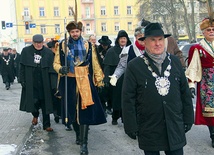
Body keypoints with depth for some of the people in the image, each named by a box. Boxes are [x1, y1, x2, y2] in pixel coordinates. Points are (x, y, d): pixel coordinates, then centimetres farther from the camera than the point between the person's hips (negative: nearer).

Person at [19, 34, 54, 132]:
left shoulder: (48, 52, 2)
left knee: (45, 102, 4)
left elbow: (51, 68, 1)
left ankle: (46, 125, 14)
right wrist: (22, 80, -2)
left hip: (44, 83, 0)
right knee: (33, 101, -5)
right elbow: (22, 67, 5)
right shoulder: (26, 51, 3)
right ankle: (35, 115, 30)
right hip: (31, 83, 0)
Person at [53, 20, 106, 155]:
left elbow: (95, 64, 8)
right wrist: (61, 69, -16)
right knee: (72, 110, 12)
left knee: (85, 111, -7)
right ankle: (78, 135, 34)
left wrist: (99, 81, 5)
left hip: (85, 82, -1)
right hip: (69, 82, 1)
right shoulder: (63, 46, 4)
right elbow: (56, 63, 6)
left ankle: (83, 143, -3)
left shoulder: (88, 45, 5)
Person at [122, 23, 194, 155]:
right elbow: (128, 100, -4)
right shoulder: (134, 66, -6)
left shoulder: (175, 61, 6)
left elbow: (185, 93, 10)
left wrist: (188, 119, 10)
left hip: (175, 128, 3)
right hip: (149, 132, -2)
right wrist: (131, 127, -5)